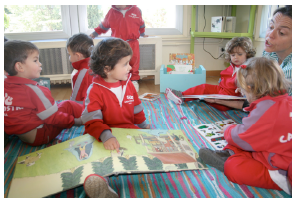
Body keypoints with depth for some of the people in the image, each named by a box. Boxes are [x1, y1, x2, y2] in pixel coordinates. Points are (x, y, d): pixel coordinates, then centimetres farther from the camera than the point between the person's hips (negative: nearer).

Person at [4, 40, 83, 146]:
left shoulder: (5, 86, 0)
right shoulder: (33, 90, -23)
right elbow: (53, 118, -18)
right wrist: (74, 121, -7)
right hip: (40, 137, -8)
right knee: (68, 105, -2)